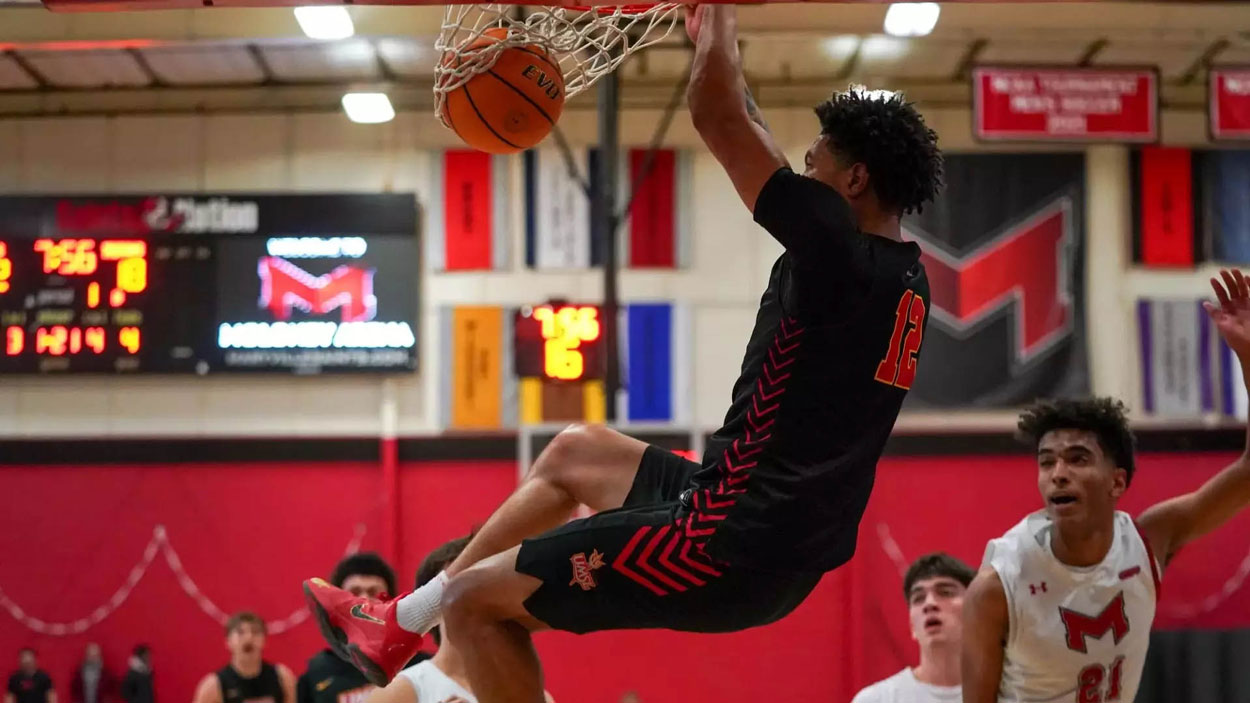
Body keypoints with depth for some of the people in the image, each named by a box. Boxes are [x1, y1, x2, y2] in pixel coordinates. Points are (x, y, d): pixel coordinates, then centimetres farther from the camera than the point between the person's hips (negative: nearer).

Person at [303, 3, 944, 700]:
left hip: (730, 548, -10)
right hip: (790, 543, 10)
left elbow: (715, 113, -17)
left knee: (474, 599, 2)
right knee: (575, 453, 30)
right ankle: (404, 625, 37)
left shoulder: (839, 252, -19)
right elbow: (764, 156, 24)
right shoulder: (905, 277, 8)